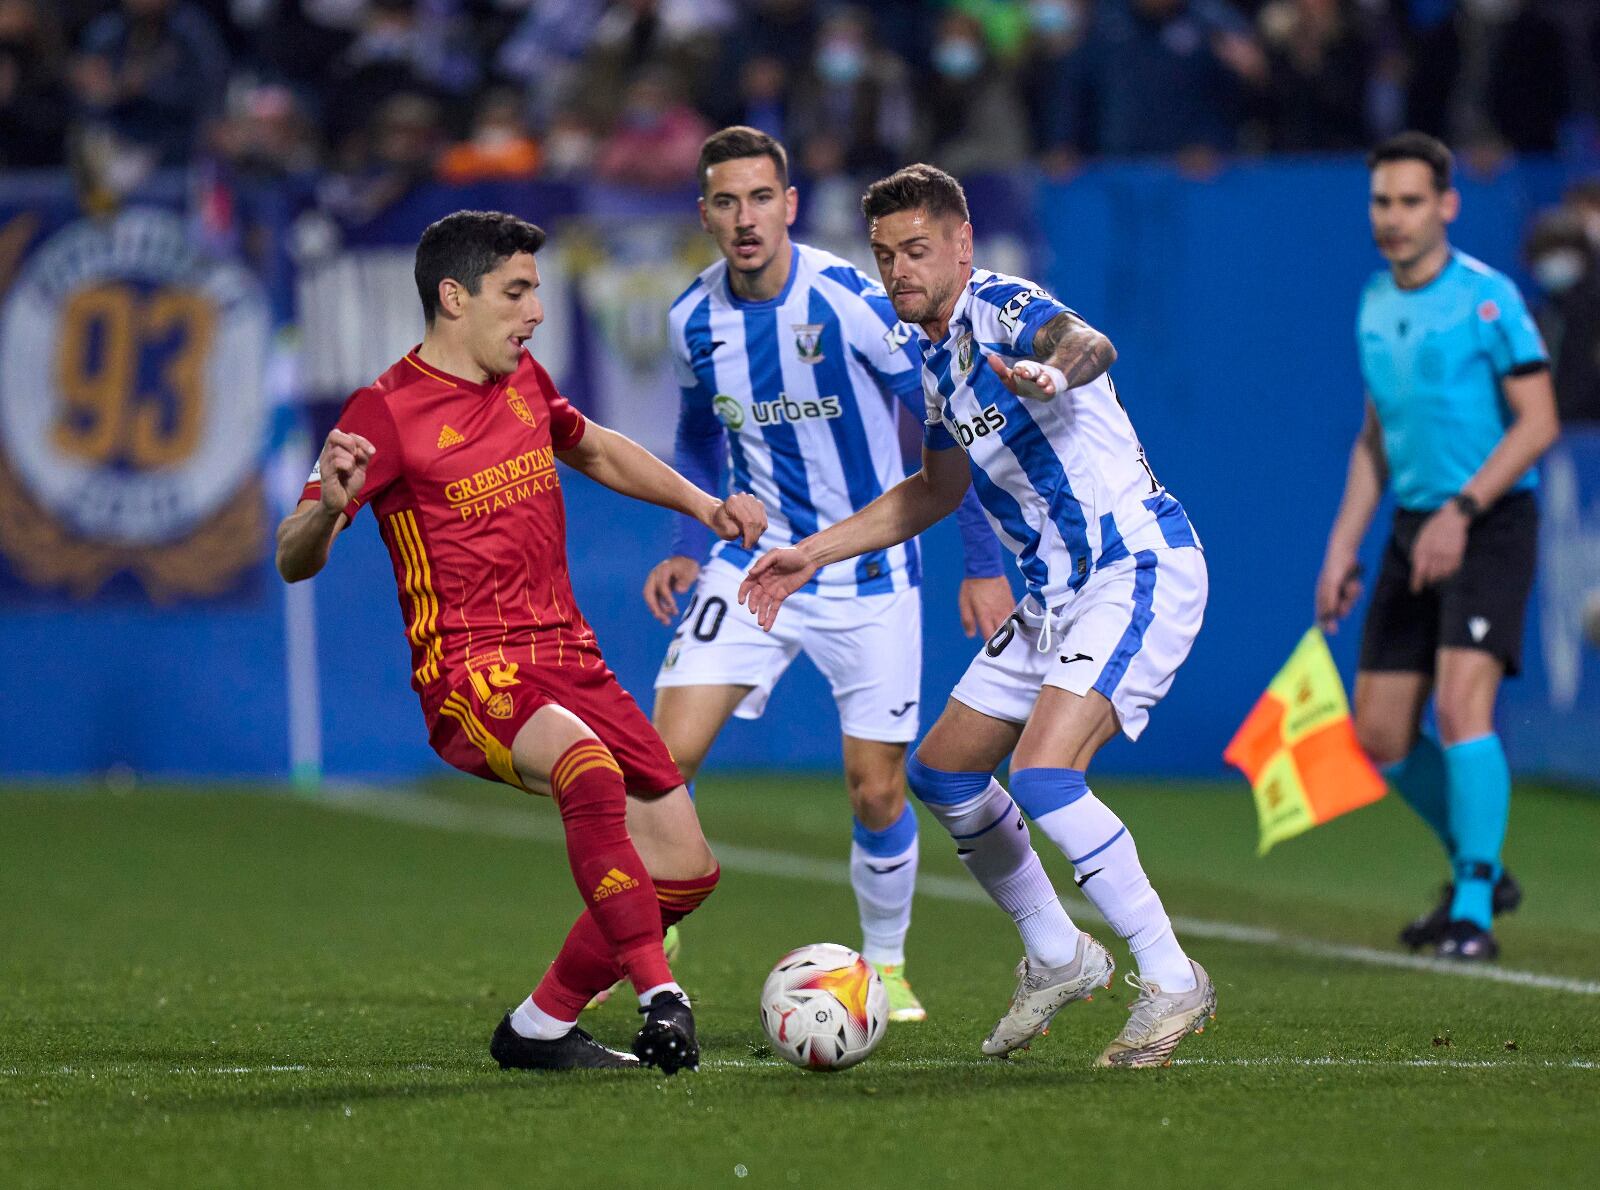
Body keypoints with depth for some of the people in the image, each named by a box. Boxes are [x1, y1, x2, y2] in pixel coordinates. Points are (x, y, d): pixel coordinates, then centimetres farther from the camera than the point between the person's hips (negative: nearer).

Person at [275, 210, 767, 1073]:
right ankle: (660, 1000, -37)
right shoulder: (388, 412, -9)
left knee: (684, 869, 2)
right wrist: (328, 507, -36)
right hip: (469, 673, -8)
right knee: (590, 768, -38)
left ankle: (538, 1028, 16)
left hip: (568, 657, 8)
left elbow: (596, 451, 36)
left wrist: (705, 506, 32)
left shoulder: (523, 381, 13)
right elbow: (293, 560, -15)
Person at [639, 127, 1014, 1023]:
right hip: (754, 562, 3)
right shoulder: (695, 319, -5)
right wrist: (690, 546, 3)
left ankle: (885, 966, 24)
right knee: (667, 754, -13)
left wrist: (985, 563, -10)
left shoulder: (854, 302, -18)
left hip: (868, 576, -3)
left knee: (877, 792, 0)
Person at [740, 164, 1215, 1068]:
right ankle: (1058, 959, 30)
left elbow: (1091, 346, -40)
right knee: (943, 774, 14)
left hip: (1139, 569, -10)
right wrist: (813, 554, 25)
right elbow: (940, 488, 28)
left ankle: (1172, 983, -14)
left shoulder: (1005, 309, -15)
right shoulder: (936, 352, 12)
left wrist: (1052, 370, -64)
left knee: (1043, 776, -25)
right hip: (1058, 591, 10)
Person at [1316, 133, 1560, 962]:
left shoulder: (1487, 298, -10)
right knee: (1380, 734, 5)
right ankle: (1479, 869, 26)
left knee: (1460, 705, -21)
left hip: (1489, 526, -7)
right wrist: (1343, 547, 13)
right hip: (1412, 530, 7)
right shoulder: (1374, 306, 11)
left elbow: (1537, 423, -13)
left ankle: (1473, 912, -16)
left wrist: (1462, 510, -22)